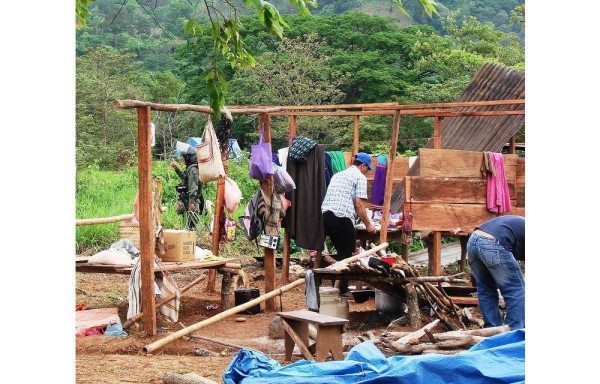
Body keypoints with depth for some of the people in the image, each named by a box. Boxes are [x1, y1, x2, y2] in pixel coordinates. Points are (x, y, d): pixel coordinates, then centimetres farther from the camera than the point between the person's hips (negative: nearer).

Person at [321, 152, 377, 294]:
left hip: (326, 215, 8)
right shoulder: (360, 177, 2)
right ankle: (343, 289, 2)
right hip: (342, 218, -8)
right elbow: (359, 204, -6)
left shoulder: (338, 175, 26)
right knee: (347, 254, 0)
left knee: (340, 250, 18)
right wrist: (368, 225, 3)